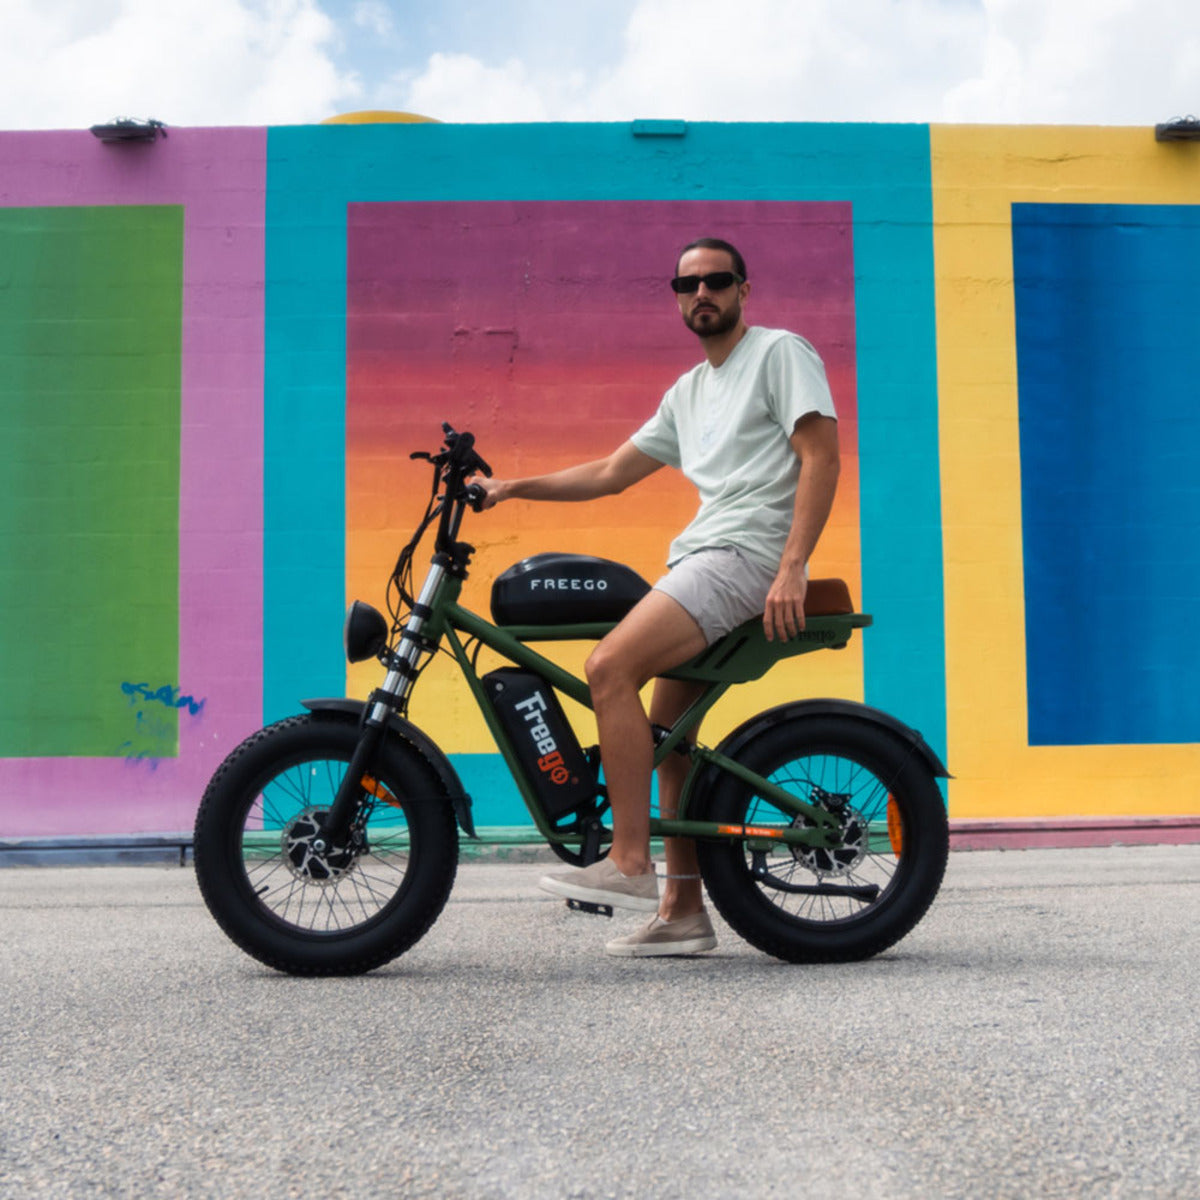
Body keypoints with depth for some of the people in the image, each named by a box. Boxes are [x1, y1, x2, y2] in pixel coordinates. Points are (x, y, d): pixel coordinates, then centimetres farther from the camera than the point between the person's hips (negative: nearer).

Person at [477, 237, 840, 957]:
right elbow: (611, 473, 24)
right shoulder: (688, 392, 24)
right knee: (668, 727, 5)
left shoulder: (781, 352, 1)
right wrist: (511, 487, 16)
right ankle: (682, 911, 10)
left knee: (610, 666, -22)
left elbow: (821, 459, -10)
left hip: (747, 553, -9)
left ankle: (629, 863, -18)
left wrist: (791, 569, -21)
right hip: (699, 558, 9)